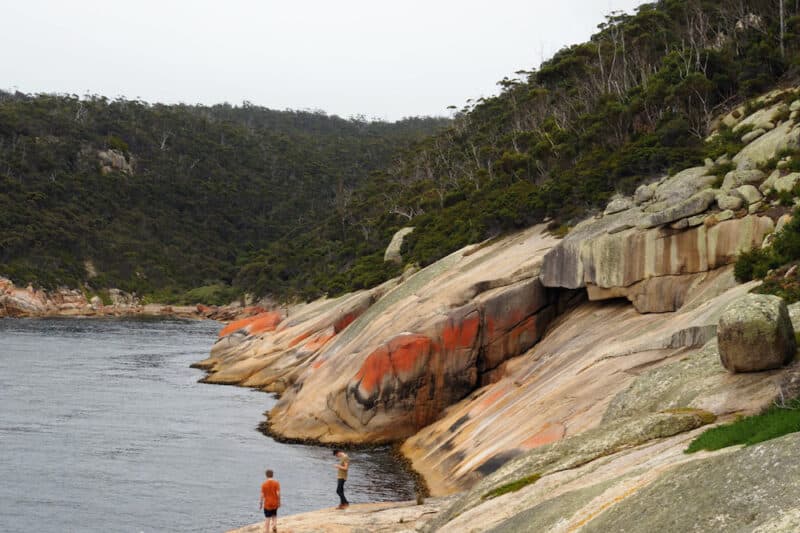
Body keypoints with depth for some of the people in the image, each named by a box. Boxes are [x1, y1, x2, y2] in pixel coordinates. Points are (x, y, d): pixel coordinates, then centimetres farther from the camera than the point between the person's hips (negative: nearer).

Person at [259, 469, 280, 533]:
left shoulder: (264, 484, -8)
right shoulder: (276, 483, -7)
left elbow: (262, 495, -7)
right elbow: (278, 493, -11)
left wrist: (260, 504, 4)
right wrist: (279, 502, 0)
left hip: (267, 504, -1)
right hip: (275, 504, 1)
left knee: (267, 519, 6)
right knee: (274, 516, 23)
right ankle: (274, 525, -2)